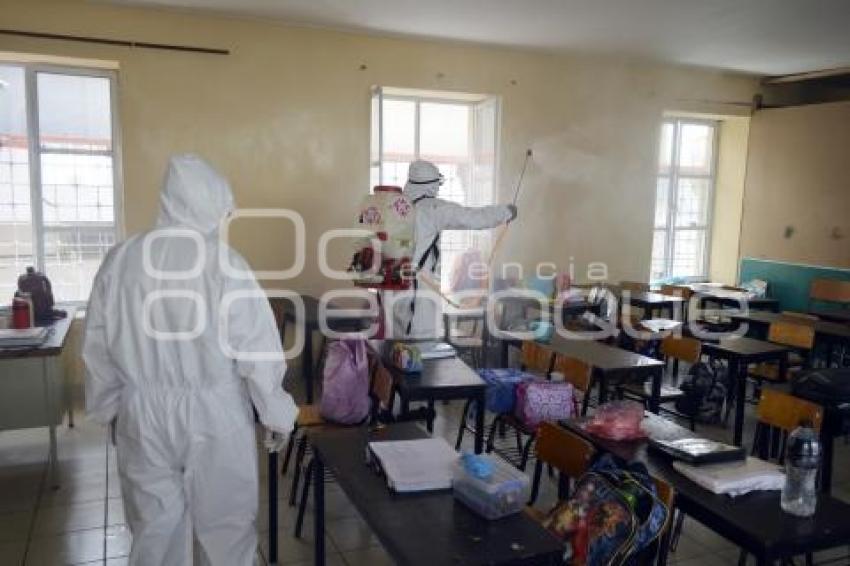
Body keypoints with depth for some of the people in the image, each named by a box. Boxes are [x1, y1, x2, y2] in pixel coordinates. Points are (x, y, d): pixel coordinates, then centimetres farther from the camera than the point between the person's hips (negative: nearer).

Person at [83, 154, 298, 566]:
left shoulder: (118, 260, -2)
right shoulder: (224, 263, -16)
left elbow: (98, 348, 6)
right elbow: (257, 349, -14)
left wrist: (106, 409, 19)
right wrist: (277, 414, -2)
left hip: (142, 417, 4)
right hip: (214, 417, -4)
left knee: (153, 527, 18)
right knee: (224, 526, 14)